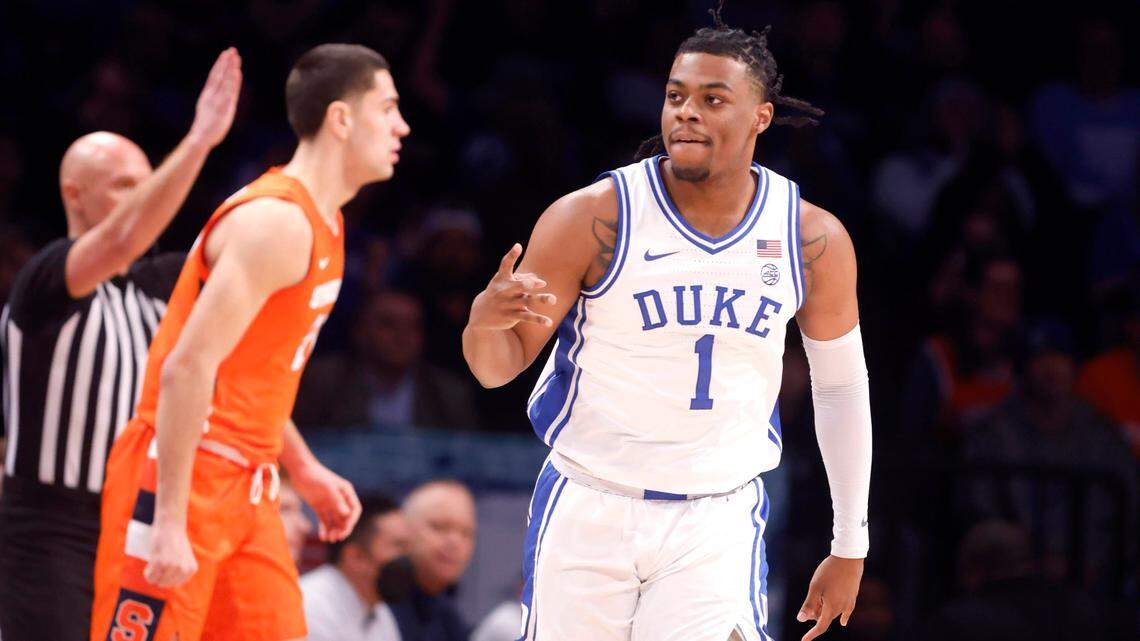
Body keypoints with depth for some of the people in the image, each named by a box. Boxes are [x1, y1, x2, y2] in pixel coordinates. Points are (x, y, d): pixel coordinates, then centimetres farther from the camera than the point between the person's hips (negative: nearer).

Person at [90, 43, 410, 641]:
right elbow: (188, 368, -24)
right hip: (181, 479, -10)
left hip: (244, 486, 10)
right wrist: (169, 520, -26)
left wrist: (302, 467, 20)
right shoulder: (276, 222, -18)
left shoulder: (320, 221, 14)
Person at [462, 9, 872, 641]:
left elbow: (841, 387, 10)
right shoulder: (593, 220, -10)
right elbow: (497, 369, -4)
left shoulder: (813, 239, -3)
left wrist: (850, 548, 11)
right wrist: (485, 321, -29)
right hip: (588, 513, -1)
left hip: (718, 524, 1)